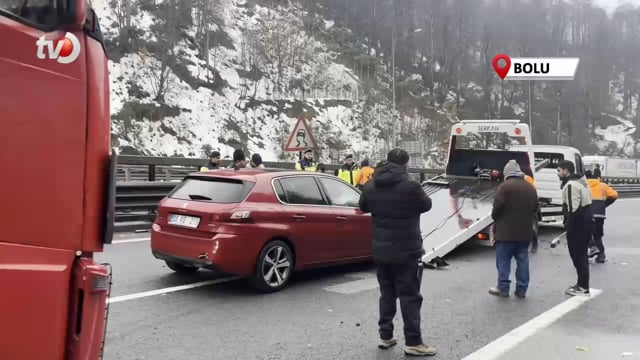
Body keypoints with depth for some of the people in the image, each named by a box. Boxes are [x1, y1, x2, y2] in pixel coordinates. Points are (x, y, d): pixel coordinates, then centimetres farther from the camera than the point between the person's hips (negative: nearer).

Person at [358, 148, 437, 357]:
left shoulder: (370, 186, 0)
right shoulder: (410, 187, -18)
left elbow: (363, 207, 16)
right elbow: (426, 205, -1)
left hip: (380, 250, 6)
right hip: (406, 251, -5)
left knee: (387, 293, 16)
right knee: (410, 296, 1)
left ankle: (385, 336, 20)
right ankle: (413, 343, 5)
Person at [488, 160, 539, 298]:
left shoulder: (505, 186, -11)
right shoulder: (530, 188, 13)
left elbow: (497, 207, -16)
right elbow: (535, 209, 16)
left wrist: (495, 217, 1)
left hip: (506, 231, -6)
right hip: (525, 231, 7)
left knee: (503, 261, 1)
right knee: (522, 261, 9)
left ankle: (503, 288, 3)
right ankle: (521, 289, 12)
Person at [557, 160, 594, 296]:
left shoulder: (571, 185, -17)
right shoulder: (580, 182, 17)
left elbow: (574, 209, -25)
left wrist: (568, 226, -15)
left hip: (578, 225, -10)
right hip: (585, 222, 10)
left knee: (578, 256, -3)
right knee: (581, 255, 17)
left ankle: (583, 287, 2)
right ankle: (582, 284, 25)